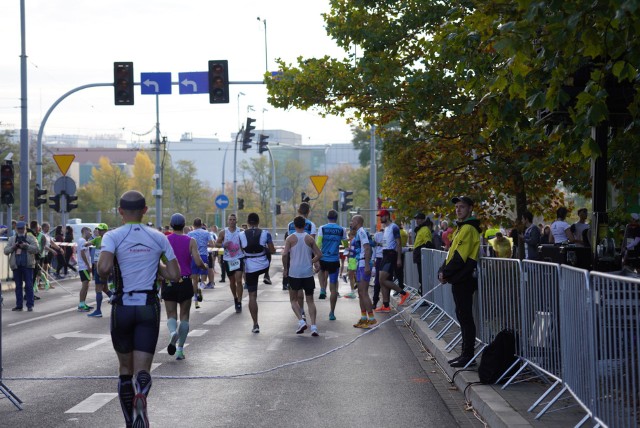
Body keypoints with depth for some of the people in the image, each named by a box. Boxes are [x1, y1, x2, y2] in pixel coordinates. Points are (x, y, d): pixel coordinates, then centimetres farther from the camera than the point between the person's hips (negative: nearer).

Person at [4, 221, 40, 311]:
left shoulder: (30, 238, 6)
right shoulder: (12, 239, 14)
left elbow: (36, 249, -5)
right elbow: (6, 251, 8)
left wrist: (26, 246, -16)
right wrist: (13, 247, -9)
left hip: (28, 264, -3)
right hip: (16, 265, 3)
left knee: (29, 285, -5)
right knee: (18, 286, 6)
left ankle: (30, 305, -2)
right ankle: (19, 305, 11)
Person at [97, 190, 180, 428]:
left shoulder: (113, 236, -5)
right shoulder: (158, 237, 2)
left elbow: (103, 269, -21)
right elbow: (174, 275, 1)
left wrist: (104, 275, 1)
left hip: (122, 308, 0)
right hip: (149, 307, 0)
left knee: (125, 368, 17)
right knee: (142, 370, -2)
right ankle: (140, 395, -35)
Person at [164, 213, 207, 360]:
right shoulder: (191, 241, -3)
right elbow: (198, 262, -11)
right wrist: (205, 266, 10)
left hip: (168, 282, 1)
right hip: (185, 281, 0)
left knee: (171, 315, 7)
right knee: (184, 316, 11)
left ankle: (173, 332, -26)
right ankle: (180, 349, 8)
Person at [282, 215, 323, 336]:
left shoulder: (290, 238, -3)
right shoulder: (310, 239, 3)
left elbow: (285, 254, -13)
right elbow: (319, 255, 3)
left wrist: (285, 269, 0)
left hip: (294, 273, -2)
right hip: (308, 273, 2)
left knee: (293, 299, 14)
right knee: (310, 300, 9)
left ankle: (301, 321, -5)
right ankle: (313, 326, -2)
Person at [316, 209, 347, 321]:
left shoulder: (322, 228, -3)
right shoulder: (342, 230, 1)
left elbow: (318, 244, -8)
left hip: (323, 259, 0)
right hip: (335, 260, 0)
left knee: (321, 270, 37)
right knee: (333, 287, 4)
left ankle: (322, 290, 15)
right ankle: (332, 313, 5)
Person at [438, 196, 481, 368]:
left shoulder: (469, 229, -13)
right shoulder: (460, 228, 19)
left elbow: (460, 256, -19)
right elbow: (451, 253, 19)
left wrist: (446, 273, -12)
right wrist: (443, 270, 5)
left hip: (464, 280, -10)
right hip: (459, 280, 10)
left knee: (465, 317, -6)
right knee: (462, 316, 13)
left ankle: (468, 355, -3)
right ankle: (465, 354, 19)